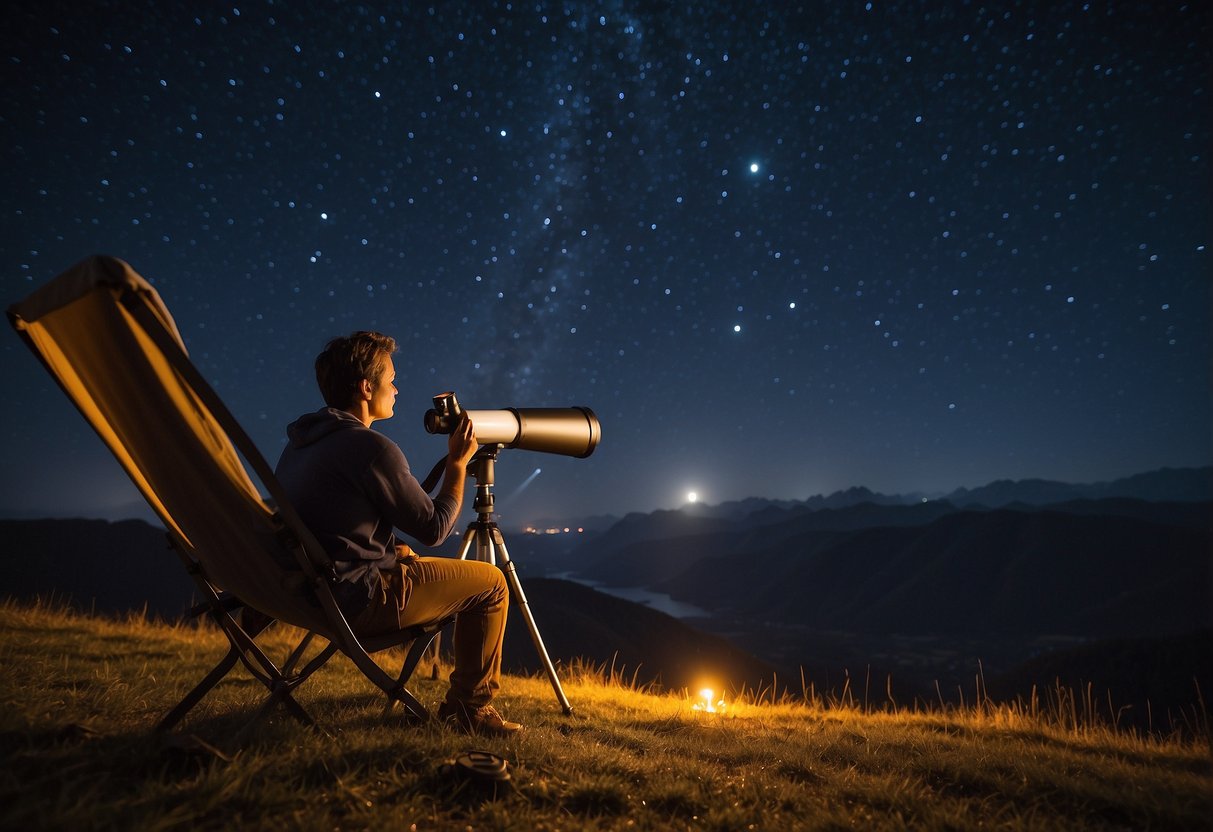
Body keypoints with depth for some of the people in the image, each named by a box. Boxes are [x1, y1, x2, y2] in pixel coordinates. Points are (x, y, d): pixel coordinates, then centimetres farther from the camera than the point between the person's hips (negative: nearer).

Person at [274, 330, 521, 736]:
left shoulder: (299, 441, 9)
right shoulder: (370, 448, -20)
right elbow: (434, 528, -12)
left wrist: (392, 548, 13)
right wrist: (457, 462, -2)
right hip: (357, 600, -9)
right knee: (491, 582, 1)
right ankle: (470, 706, 14)